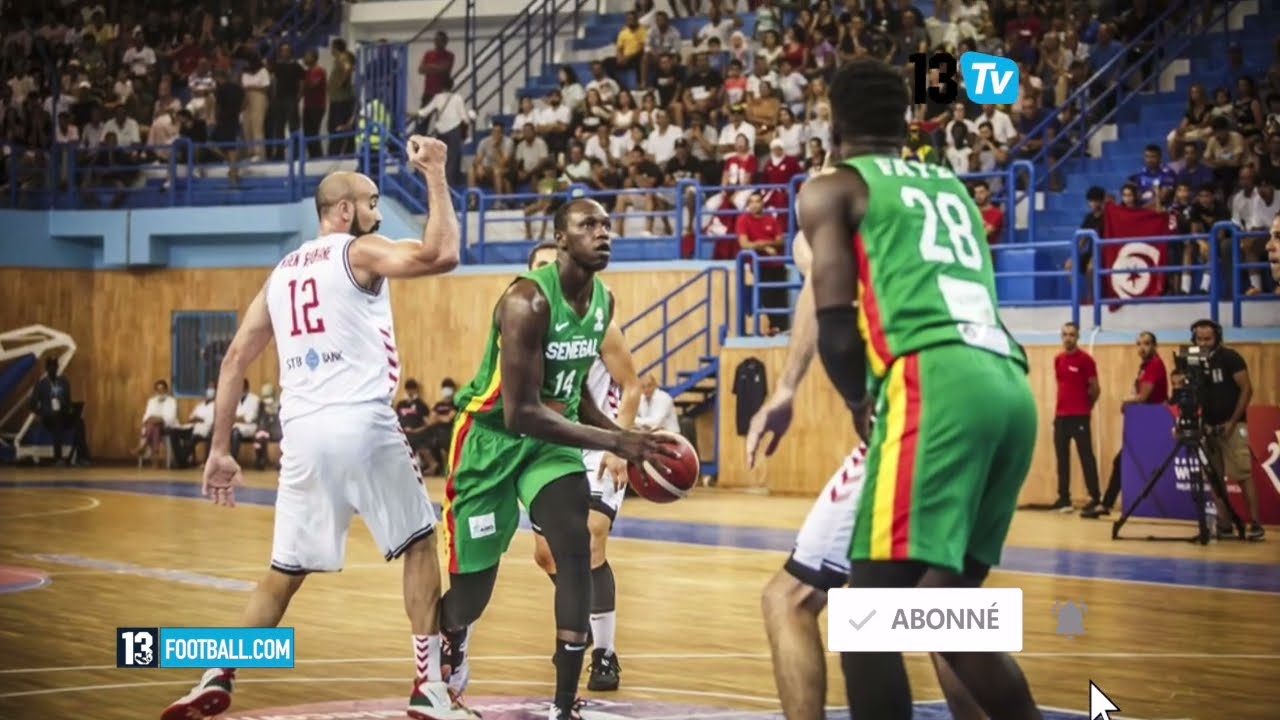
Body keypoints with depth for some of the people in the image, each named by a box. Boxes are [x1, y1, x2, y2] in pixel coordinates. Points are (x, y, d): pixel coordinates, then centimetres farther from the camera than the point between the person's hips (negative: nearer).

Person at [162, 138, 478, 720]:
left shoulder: (281, 272, 20)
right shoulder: (359, 252, 3)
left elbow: (235, 360, 17)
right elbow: (441, 255, -14)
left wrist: (220, 450, 19)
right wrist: (435, 174, -2)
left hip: (302, 432, 5)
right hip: (363, 424, -5)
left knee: (285, 571, 16)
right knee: (418, 544, 10)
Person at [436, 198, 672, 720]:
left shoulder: (603, 303, -2)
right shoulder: (528, 302, -27)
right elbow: (522, 412, -31)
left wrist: (620, 438, -1)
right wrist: (612, 441, -33)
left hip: (553, 437, 6)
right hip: (492, 436, -6)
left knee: (577, 550, -14)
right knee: (475, 573, 4)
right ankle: (451, 646, 42)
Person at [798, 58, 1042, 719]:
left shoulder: (831, 188, 11)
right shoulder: (952, 185, 30)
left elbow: (836, 325, 2)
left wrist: (860, 402, 19)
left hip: (936, 382, -7)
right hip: (1011, 387, 7)